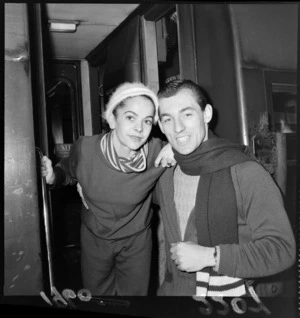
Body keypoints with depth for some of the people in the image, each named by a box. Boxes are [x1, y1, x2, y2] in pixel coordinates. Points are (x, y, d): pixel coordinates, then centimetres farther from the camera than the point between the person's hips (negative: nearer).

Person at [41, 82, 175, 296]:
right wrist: (53, 176, -22)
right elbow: (70, 173, 0)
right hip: (94, 238, 1)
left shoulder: (157, 151, -26)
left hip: (137, 240, -1)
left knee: (135, 293, 21)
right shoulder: (84, 148, -23)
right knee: (96, 293, 25)